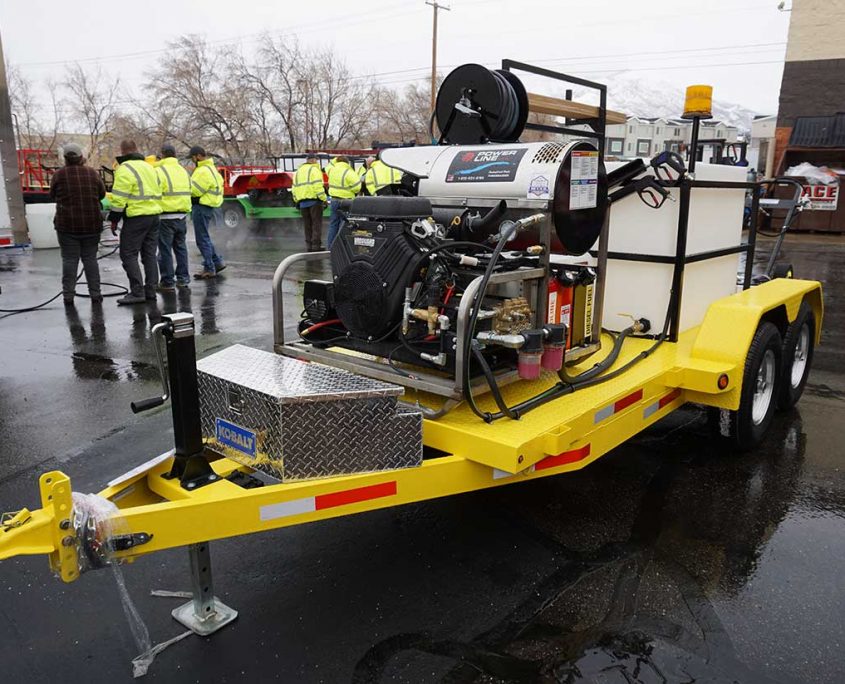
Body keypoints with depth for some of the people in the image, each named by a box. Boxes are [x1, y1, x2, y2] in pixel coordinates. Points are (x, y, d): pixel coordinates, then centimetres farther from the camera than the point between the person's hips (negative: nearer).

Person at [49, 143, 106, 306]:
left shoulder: (59, 175, -5)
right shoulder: (92, 173, 0)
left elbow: (53, 196, 7)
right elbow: (102, 193, 10)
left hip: (67, 225, -1)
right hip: (92, 224, 2)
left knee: (69, 260, 4)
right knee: (90, 258, 9)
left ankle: (68, 295, 5)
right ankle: (95, 294, 8)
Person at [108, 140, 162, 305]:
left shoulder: (125, 169, -8)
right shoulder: (149, 167, 17)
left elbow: (119, 198, -13)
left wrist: (114, 219, -6)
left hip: (136, 218, -8)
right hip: (154, 216, 8)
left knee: (128, 255, -2)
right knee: (149, 255, 11)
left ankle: (137, 292, -7)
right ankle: (150, 291, 13)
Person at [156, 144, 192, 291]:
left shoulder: (159, 171, -11)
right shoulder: (184, 171, 11)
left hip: (166, 216, -6)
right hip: (182, 215, 6)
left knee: (165, 250, 1)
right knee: (180, 247, 17)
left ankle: (167, 282, 4)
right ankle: (183, 278, 21)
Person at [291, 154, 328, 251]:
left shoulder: (298, 171, 18)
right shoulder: (314, 169, -4)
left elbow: (294, 188, 16)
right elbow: (318, 186, -15)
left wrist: (297, 201, 20)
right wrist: (323, 199, -12)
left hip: (302, 202, 6)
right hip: (314, 200, -6)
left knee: (308, 225, 11)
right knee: (316, 224, -3)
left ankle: (309, 246, 10)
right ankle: (316, 245, -7)